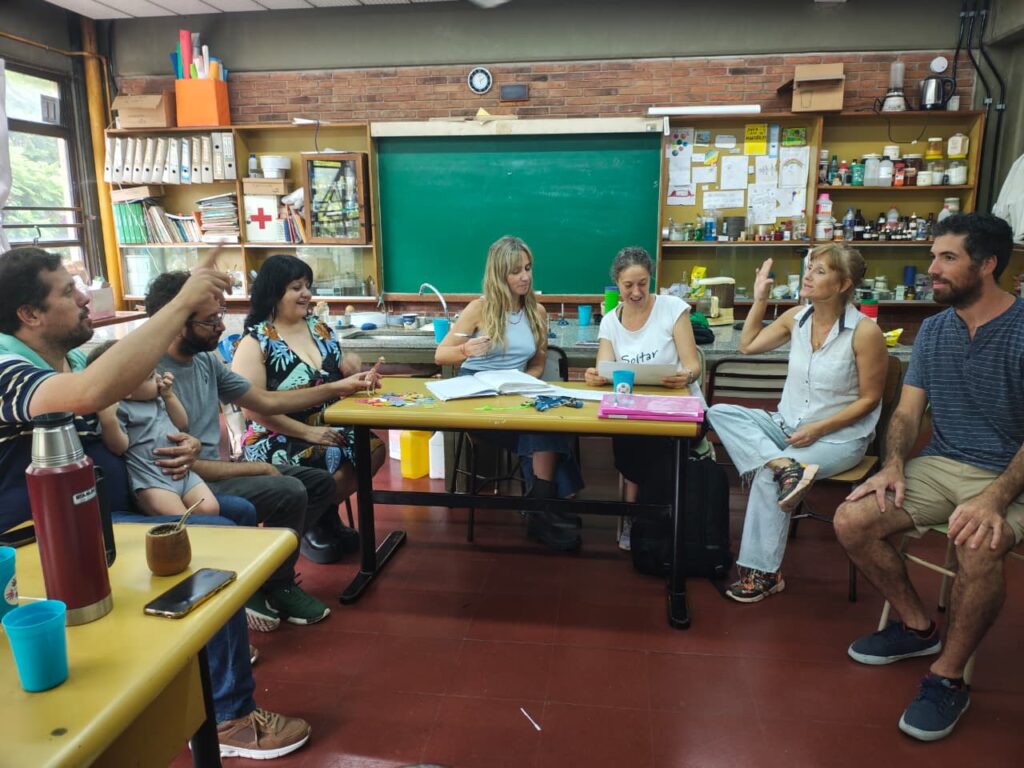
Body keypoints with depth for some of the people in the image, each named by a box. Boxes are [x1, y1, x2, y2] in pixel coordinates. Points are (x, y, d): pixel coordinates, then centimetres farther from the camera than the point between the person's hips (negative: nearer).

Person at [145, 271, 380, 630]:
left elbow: (267, 401, 11)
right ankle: (271, 589, 3)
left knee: (321, 482, 4)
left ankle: (268, 576, 7)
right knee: (289, 492, -24)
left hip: (217, 466, 9)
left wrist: (338, 387, 10)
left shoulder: (205, 360, 3)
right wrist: (256, 469, -14)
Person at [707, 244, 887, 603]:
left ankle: (764, 573, -10)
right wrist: (760, 299, 8)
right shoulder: (796, 318, 1)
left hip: (839, 436, -6)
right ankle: (786, 466, -35)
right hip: (787, 425, 6)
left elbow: (869, 400, -10)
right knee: (720, 413, -15)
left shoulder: (865, 331, -15)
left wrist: (818, 428, -19)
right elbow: (748, 346, 15)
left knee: (766, 475, -27)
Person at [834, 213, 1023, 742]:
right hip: (940, 464, 6)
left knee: (978, 546, -36)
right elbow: (907, 412, 6)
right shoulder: (933, 329, 6)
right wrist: (894, 465, -12)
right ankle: (917, 626, 11)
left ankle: (948, 677, -10)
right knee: (851, 521, -14)